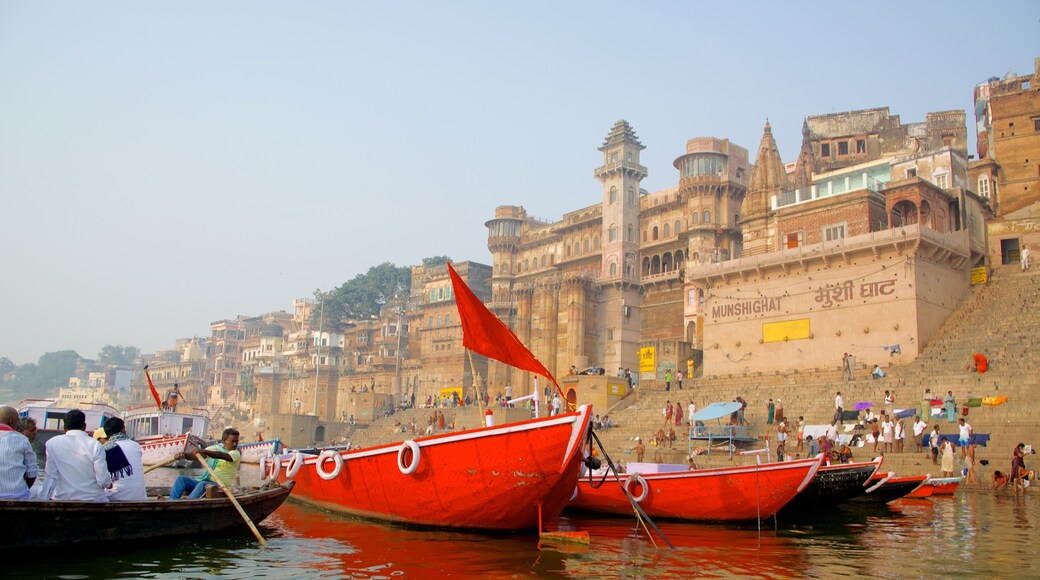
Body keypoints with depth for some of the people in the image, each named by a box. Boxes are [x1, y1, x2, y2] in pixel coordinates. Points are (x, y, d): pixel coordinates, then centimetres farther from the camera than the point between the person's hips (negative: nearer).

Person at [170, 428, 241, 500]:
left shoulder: (236, 453, -2)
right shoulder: (215, 448, 14)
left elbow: (220, 455, -23)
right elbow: (196, 455, 2)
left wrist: (204, 451, -38)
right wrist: (184, 455, -18)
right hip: (203, 481, 6)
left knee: (202, 485, -35)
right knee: (182, 479, -13)